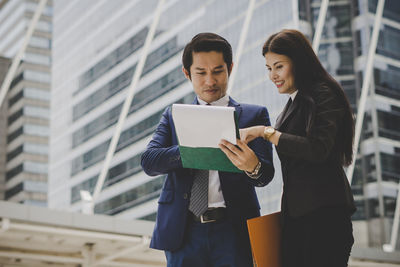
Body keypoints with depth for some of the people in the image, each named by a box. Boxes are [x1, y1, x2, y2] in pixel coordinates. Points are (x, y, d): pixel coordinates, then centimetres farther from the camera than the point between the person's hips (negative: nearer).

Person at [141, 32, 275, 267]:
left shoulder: (254, 115, 9)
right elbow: (149, 161, 0)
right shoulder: (173, 116, 15)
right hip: (183, 232, 2)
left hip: (233, 231, -1)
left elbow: (265, 175, -1)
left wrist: (253, 167, -26)